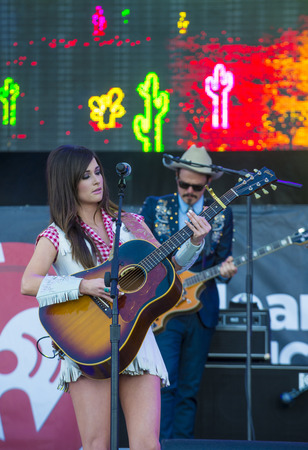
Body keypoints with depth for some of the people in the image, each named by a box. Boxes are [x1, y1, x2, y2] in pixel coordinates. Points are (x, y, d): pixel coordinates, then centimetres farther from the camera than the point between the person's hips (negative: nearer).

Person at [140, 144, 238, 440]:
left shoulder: (221, 215, 7)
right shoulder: (155, 206, 3)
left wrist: (226, 269, -12)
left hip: (201, 312, 2)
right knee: (165, 384, -13)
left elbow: (222, 261, 11)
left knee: (189, 390, 5)